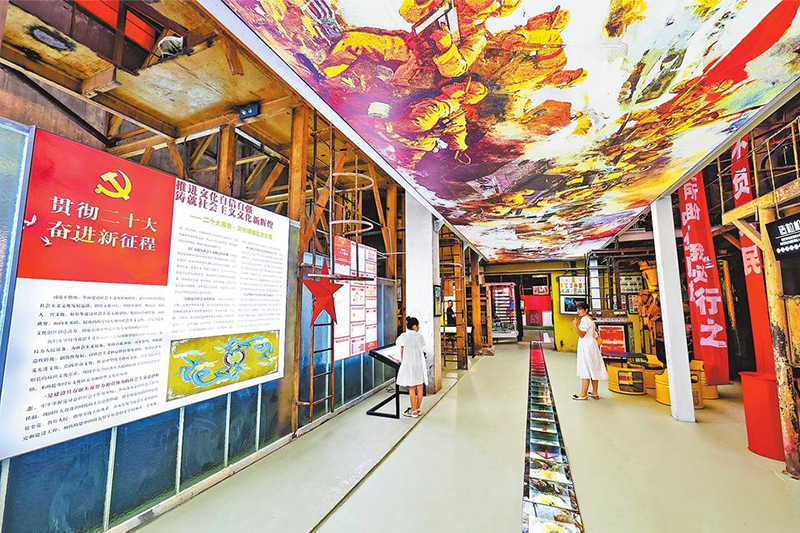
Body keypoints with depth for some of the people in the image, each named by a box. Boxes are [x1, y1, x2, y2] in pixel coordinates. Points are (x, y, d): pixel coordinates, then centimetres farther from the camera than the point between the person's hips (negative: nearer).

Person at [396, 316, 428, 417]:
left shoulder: (403, 336, -7)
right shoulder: (420, 336, 1)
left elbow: (402, 351, -5)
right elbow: (422, 350, 3)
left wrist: (401, 360, 12)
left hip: (409, 364, -3)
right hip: (420, 364, 3)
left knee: (411, 388, 3)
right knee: (419, 387, 11)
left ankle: (414, 411, 11)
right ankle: (417, 409, 22)